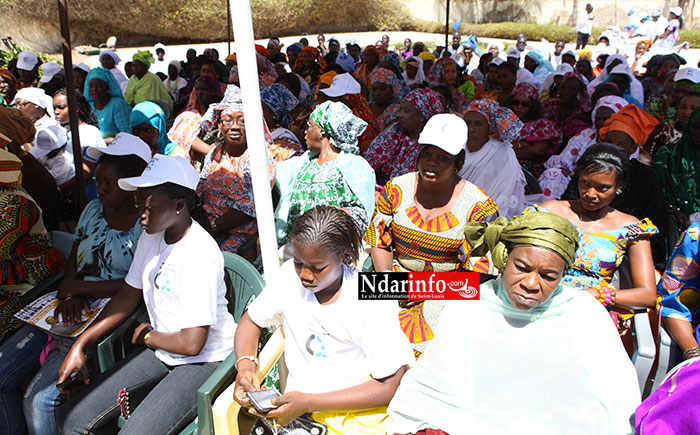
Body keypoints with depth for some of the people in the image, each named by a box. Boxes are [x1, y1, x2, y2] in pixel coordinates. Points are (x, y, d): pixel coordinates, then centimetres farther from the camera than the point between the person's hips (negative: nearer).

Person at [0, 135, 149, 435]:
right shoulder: (93, 210, 11)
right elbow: (73, 259, 12)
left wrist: (79, 287, -12)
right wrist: (70, 296, -7)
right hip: (73, 310, 8)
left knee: (38, 400, -17)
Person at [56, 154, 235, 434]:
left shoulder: (199, 254, -27)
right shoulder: (151, 236, 1)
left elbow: (192, 343, -26)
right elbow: (128, 295, 12)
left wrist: (147, 335, -6)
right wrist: (80, 345, 6)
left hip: (204, 359, -8)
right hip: (161, 351, 8)